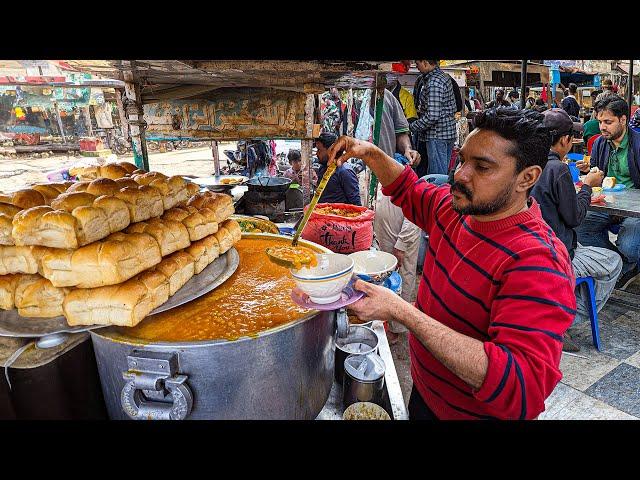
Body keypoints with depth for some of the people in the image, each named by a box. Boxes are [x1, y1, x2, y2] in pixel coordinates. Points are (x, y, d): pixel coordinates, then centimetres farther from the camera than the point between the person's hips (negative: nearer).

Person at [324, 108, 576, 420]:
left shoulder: (536, 263, -32)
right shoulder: (456, 208, -8)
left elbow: (523, 389, -40)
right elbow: (408, 190, 12)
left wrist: (401, 311, -43)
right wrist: (370, 153, -5)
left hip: (472, 411, -6)